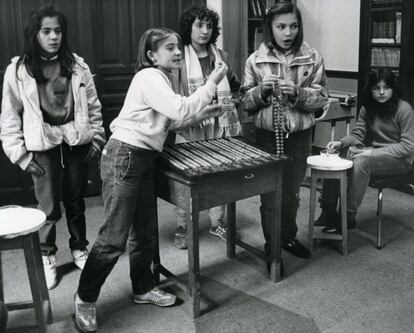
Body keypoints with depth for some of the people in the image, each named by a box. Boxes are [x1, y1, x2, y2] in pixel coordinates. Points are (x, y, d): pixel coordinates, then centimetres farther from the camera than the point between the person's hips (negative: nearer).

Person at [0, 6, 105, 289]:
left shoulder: (77, 66, 3)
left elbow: (93, 106, 8)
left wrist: (97, 138, 4)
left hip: (77, 143, 2)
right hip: (43, 146, -2)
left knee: (76, 201, 13)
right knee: (49, 207, 3)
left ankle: (80, 248, 33)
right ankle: (47, 257, 24)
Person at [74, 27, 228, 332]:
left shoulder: (160, 79, 17)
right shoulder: (149, 77, -13)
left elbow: (169, 118, 19)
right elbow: (180, 110, -24)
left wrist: (201, 113, 12)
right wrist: (212, 83, -16)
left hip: (144, 159, 9)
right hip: (124, 157, -9)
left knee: (146, 231, 14)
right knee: (114, 237, -5)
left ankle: (143, 288, 30)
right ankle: (85, 300, 11)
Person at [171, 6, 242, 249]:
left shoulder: (223, 57, 10)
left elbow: (234, 89, 21)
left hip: (219, 127, 4)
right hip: (189, 129, -4)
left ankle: (217, 222, 26)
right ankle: (182, 227, 16)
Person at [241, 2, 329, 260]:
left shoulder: (313, 58, -3)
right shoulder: (255, 60, -2)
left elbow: (321, 99, -3)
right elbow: (246, 103, 1)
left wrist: (297, 93, -21)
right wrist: (262, 89, -18)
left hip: (299, 135, 1)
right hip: (267, 135, -1)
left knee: (292, 192, 16)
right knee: (270, 194, 4)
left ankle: (289, 236, 38)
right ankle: (271, 247, 21)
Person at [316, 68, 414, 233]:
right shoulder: (367, 108, 6)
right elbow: (357, 134, 7)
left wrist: (373, 152, -24)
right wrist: (341, 143, -17)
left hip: (399, 159, -6)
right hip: (374, 153, 6)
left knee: (361, 162, -36)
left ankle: (348, 218, -29)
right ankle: (329, 212, -17)